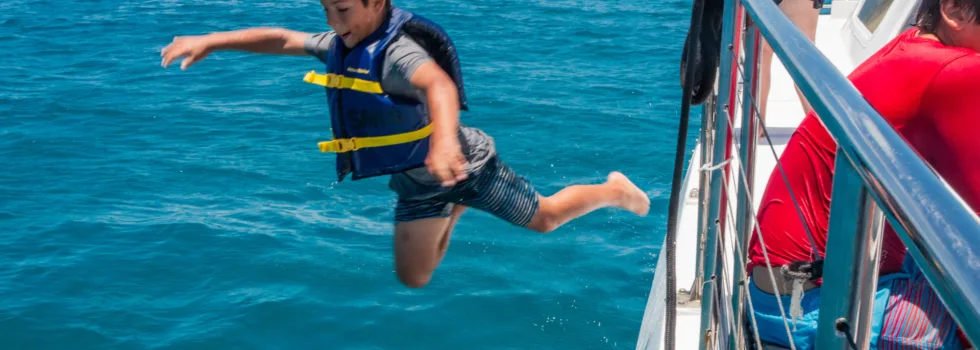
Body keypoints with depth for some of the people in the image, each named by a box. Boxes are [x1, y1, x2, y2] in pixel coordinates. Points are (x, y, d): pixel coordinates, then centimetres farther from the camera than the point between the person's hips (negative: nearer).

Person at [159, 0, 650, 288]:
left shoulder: (397, 51, -32)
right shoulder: (339, 46, -6)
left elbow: (438, 83, -52)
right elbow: (281, 39, 2)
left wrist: (445, 139, -72)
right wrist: (211, 41, -6)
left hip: (465, 162, -7)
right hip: (415, 182, 7)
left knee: (544, 219, 8)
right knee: (413, 279, 12)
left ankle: (614, 190, 37)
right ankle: (455, 210, 38)